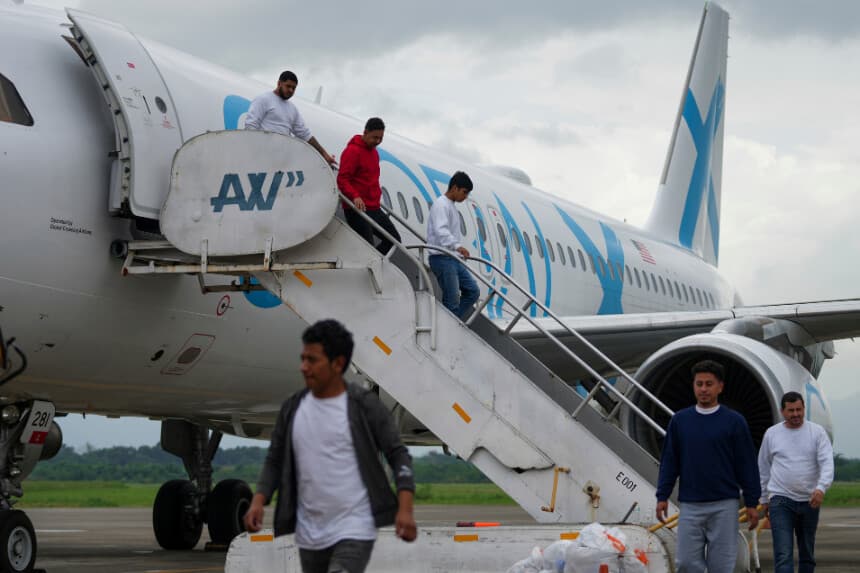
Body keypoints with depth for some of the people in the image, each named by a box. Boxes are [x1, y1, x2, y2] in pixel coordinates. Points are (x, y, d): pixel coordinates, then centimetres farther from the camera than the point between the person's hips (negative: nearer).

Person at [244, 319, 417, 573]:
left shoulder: (364, 406, -7)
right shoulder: (292, 408, 6)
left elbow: (398, 455, -5)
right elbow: (274, 461, 12)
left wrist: (405, 509, -16)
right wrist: (258, 501, -5)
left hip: (354, 531, -5)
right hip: (309, 535, 6)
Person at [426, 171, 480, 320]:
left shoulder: (451, 206, 21)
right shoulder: (441, 205, -12)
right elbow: (441, 231, -28)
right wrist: (457, 246, -41)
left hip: (453, 259, 10)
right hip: (442, 258, -10)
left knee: (472, 291, 7)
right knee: (452, 300, -11)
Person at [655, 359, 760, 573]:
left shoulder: (734, 421, 0)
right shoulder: (679, 420, 7)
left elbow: (747, 464, 1)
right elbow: (669, 461, 10)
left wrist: (751, 503, -2)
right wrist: (662, 497, 3)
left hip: (724, 505, -2)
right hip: (690, 506, 2)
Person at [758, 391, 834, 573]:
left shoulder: (817, 432, 0)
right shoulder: (772, 434, 3)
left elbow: (827, 463, -10)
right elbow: (763, 469, 12)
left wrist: (821, 488, -28)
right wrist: (764, 499, 14)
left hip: (810, 501, 1)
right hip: (781, 500, -1)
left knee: (807, 552, 14)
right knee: (783, 553, -13)